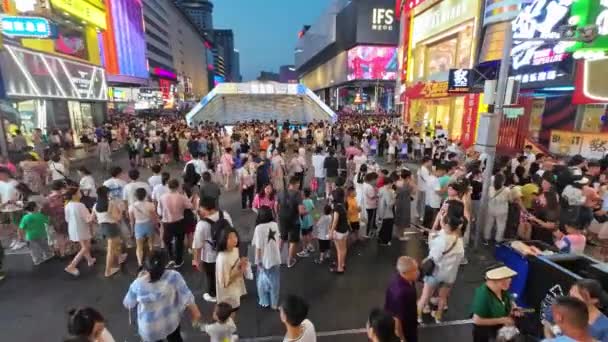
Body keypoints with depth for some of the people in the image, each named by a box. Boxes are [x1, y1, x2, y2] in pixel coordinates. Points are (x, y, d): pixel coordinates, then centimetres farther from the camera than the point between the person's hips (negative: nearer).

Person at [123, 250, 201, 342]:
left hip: (149, 330, 0)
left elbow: (127, 304, -1)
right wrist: (195, 312, -2)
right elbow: (187, 298, -18)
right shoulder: (173, 276, -24)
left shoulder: (137, 284, -21)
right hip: (171, 323, 0)